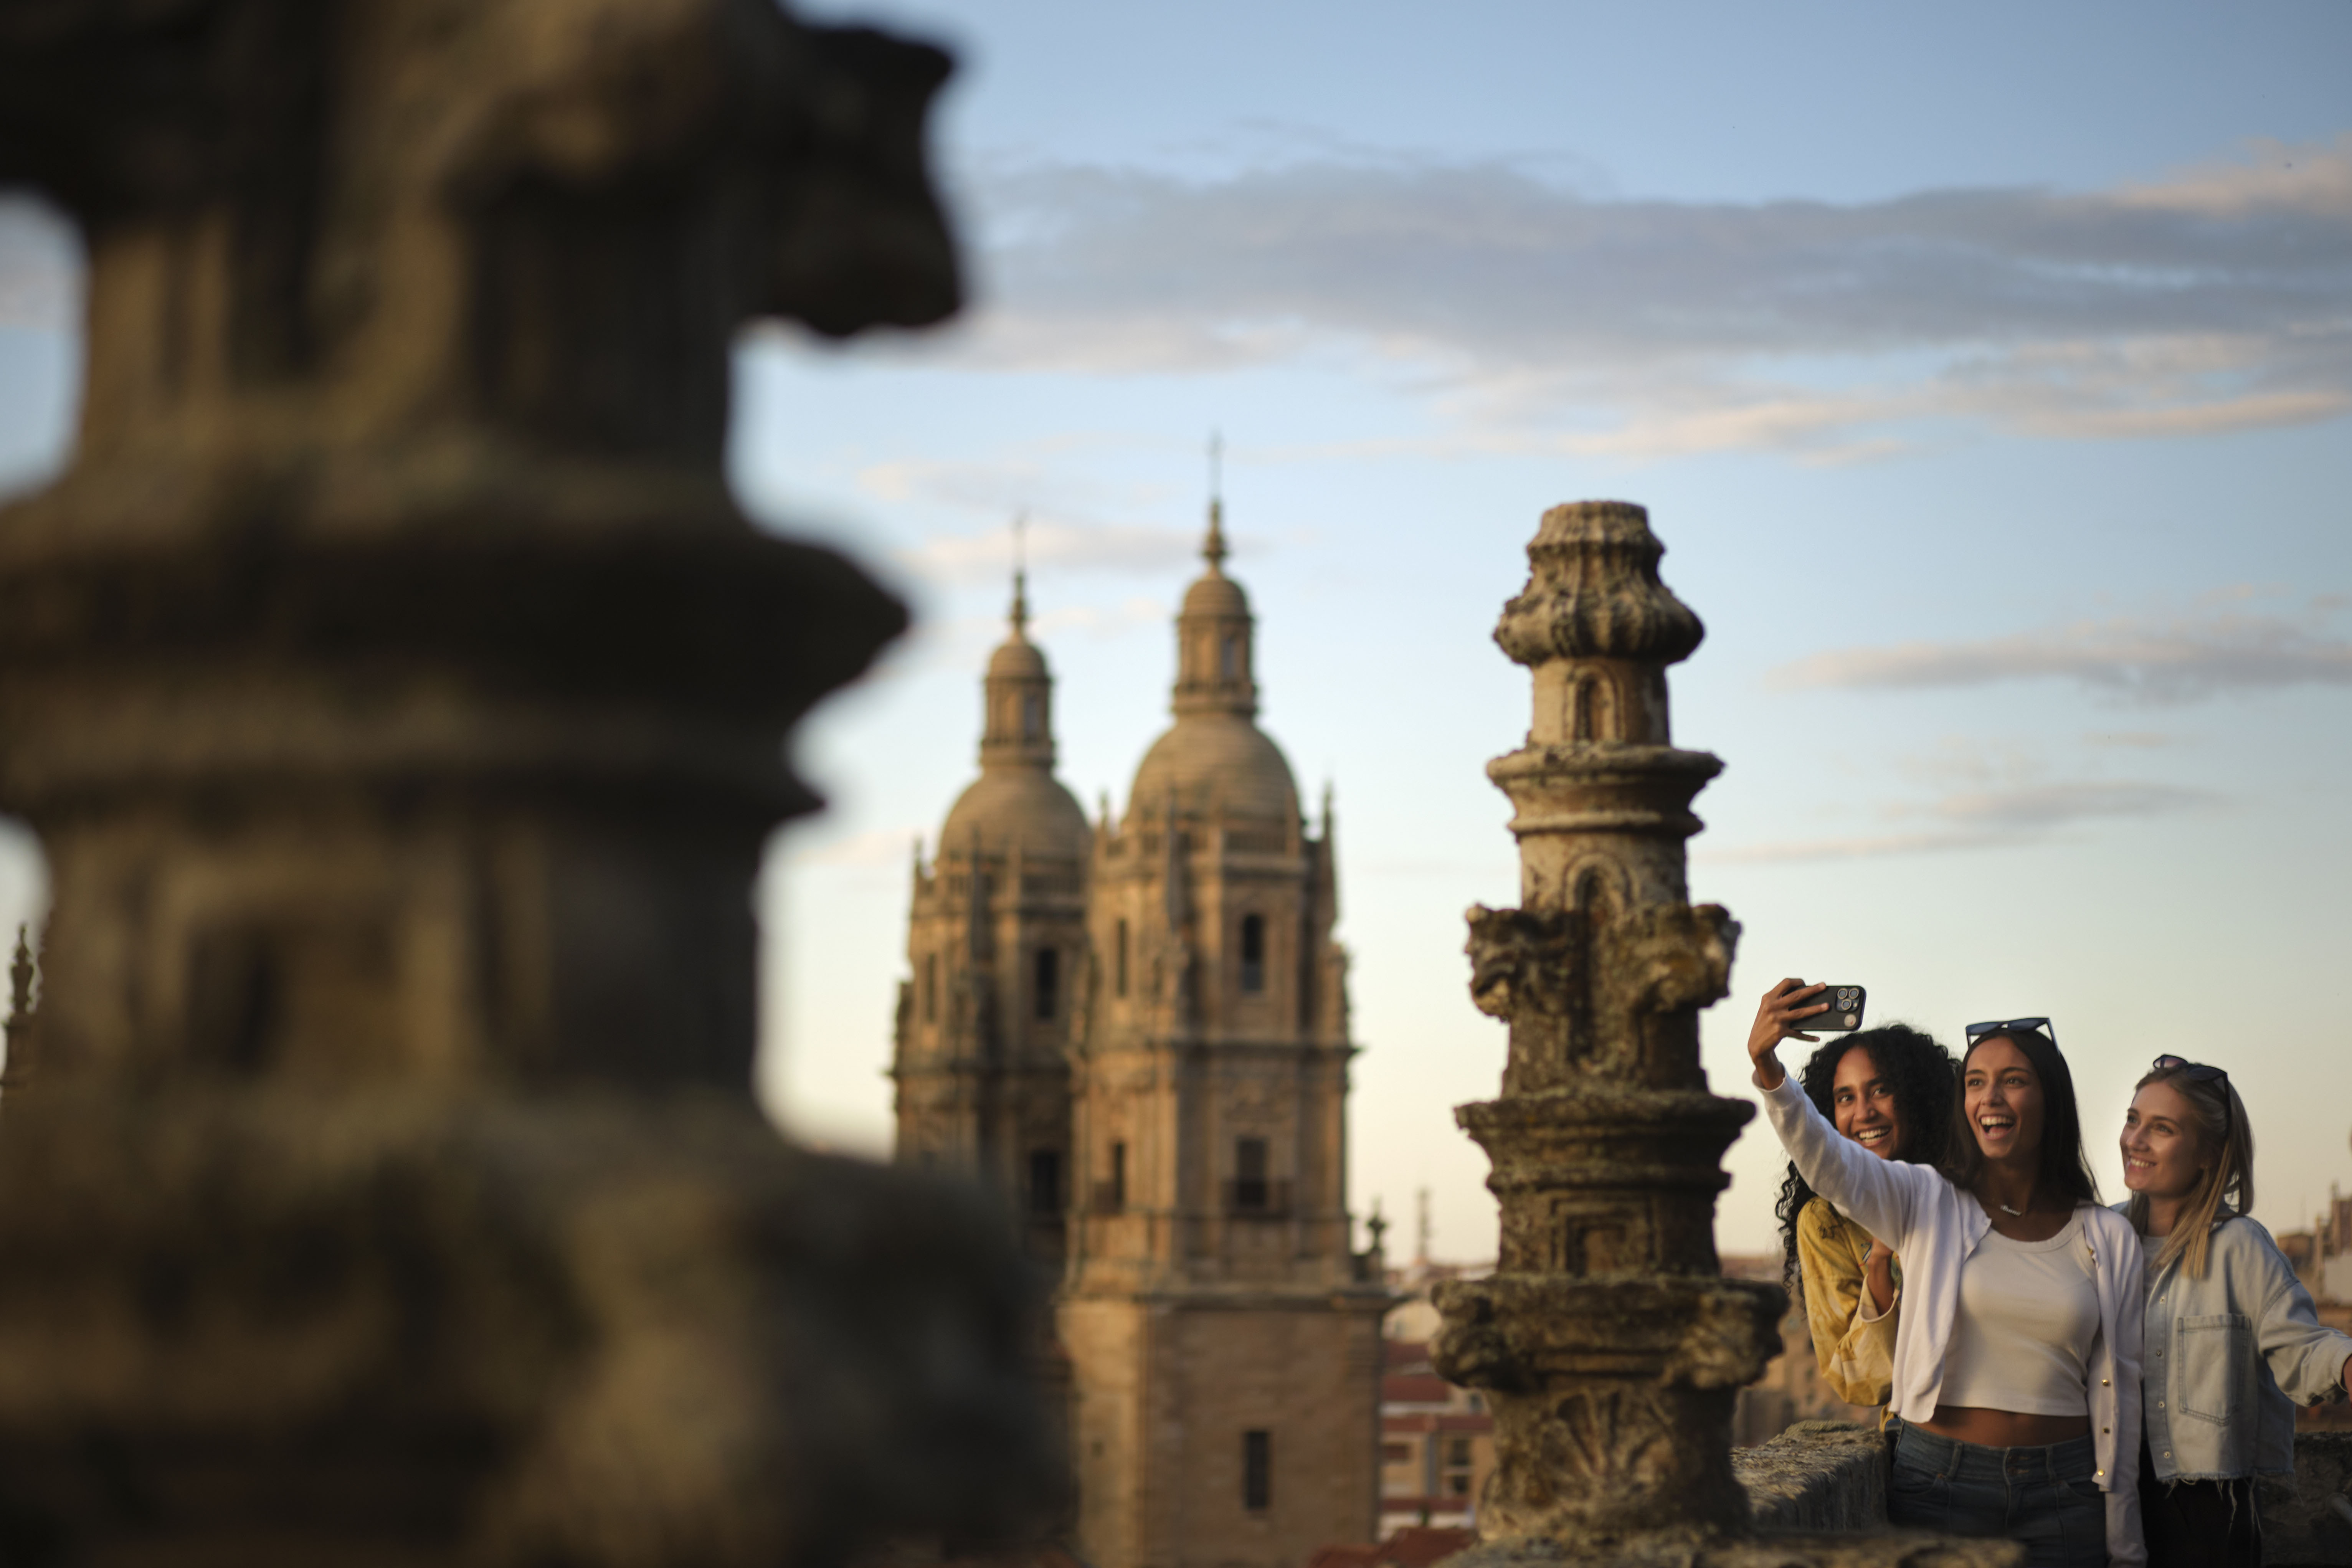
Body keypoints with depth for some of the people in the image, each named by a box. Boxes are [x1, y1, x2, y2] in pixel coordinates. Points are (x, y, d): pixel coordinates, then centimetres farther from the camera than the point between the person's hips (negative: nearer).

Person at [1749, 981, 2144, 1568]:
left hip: (2063, 1496, 1)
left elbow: (2118, 1389, 8)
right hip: (1941, 1483, -1)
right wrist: (1768, 1068, -38)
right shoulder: (1927, 1205, 1)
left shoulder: (2109, 1239, 6)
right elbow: (1827, 1161, -18)